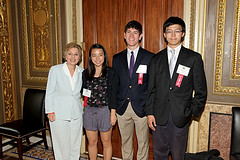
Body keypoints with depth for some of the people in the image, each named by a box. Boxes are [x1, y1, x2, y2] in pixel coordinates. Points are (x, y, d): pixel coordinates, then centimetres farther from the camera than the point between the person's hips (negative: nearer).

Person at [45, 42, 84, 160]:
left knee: (75, 145, 12)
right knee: (62, 145, 5)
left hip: (76, 114, 3)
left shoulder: (82, 72, 3)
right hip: (59, 115, -3)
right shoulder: (55, 70, -5)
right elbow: (49, 92, -3)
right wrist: (50, 112, -6)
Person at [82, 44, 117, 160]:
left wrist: (113, 113, -9)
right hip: (89, 111, 3)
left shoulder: (110, 72, -4)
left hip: (105, 110, -3)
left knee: (106, 142, 12)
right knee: (92, 142, 15)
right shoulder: (86, 73, 6)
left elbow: (113, 94, -6)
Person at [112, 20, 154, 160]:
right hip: (122, 108, 3)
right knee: (125, 142, 18)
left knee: (143, 143, 12)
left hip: (142, 108, -2)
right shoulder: (117, 58, 7)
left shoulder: (150, 57, -2)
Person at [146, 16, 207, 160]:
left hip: (181, 116, -2)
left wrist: (192, 112, -4)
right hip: (159, 115, 2)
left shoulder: (194, 58, 0)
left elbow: (201, 91, 1)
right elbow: (151, 89, 6)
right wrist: (150, 113, 1)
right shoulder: (157, 59, 7)